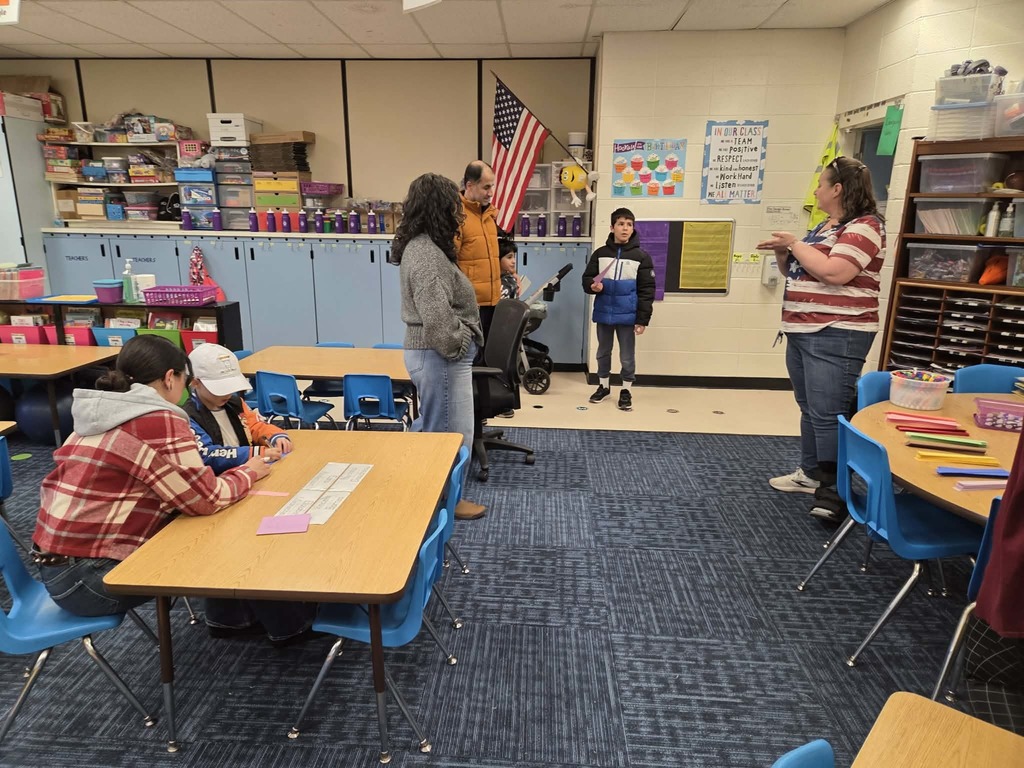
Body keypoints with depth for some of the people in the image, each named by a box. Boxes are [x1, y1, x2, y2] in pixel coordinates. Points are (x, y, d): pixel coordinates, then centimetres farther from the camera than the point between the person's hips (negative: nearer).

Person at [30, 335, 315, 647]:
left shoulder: (103, 413, 7)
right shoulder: (159, 421, -20)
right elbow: (207, 499, -16)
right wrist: (249, 472, 1)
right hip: (87, 577, -9)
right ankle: (285, 624, 16)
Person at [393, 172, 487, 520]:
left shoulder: (421, 245, 11)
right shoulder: (427, 254, -22)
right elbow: (437, 318, -29)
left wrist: (457, 345, 17)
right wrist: (457, 347, -14)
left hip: (431, 352, 10)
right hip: (440, 355, -10)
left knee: (431, 426, 21)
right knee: (451, 432, 4)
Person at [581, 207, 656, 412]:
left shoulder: (641, 257, -3)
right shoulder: (600, 254, 3)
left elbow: (647, 291, -4)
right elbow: (586, 278, 9)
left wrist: (642, 319, -10)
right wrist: (593, 286, -15)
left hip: (627, 316, -2)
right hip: (604, 313, 3)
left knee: (627, 356, 5)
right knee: (603, 352, 15)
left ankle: (626, 391, 20)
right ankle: (603, 386, 32)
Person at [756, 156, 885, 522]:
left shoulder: (864, 226, -10)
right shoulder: (824, 227, 19)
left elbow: (833, 273, -24)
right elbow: (796, 272, 23)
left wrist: (796, 244, -12)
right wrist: (782, 251, 4)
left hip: (836, 336, -10)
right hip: (803, 331, 10)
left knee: (829, 414, -10)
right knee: (809, 409, 15)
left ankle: (835, 490, -4)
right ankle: (810, 473, 25)